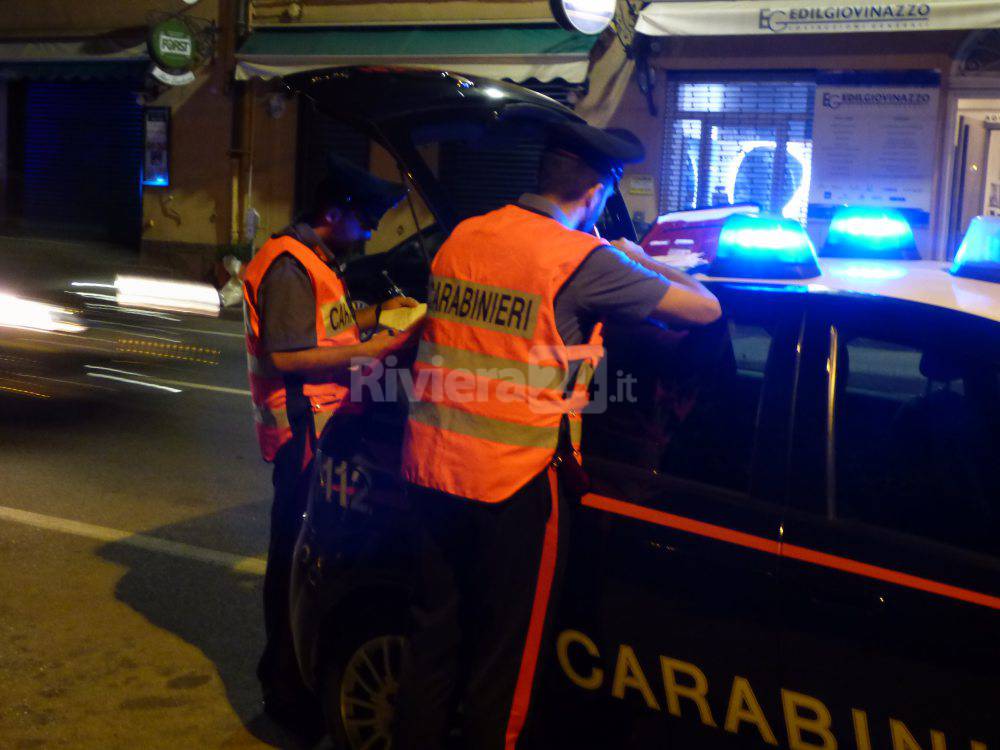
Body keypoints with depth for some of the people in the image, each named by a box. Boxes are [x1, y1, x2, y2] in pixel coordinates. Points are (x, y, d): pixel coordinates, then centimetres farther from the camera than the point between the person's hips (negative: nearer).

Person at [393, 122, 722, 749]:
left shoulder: (462, 237, 7)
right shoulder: (584, 259, -12)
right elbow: (703, 308, -7)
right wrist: (639, 259, 13)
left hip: (432, 468, 6)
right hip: (515, 485, -6)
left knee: (434, 638, 19)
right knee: (503, 659, 10)